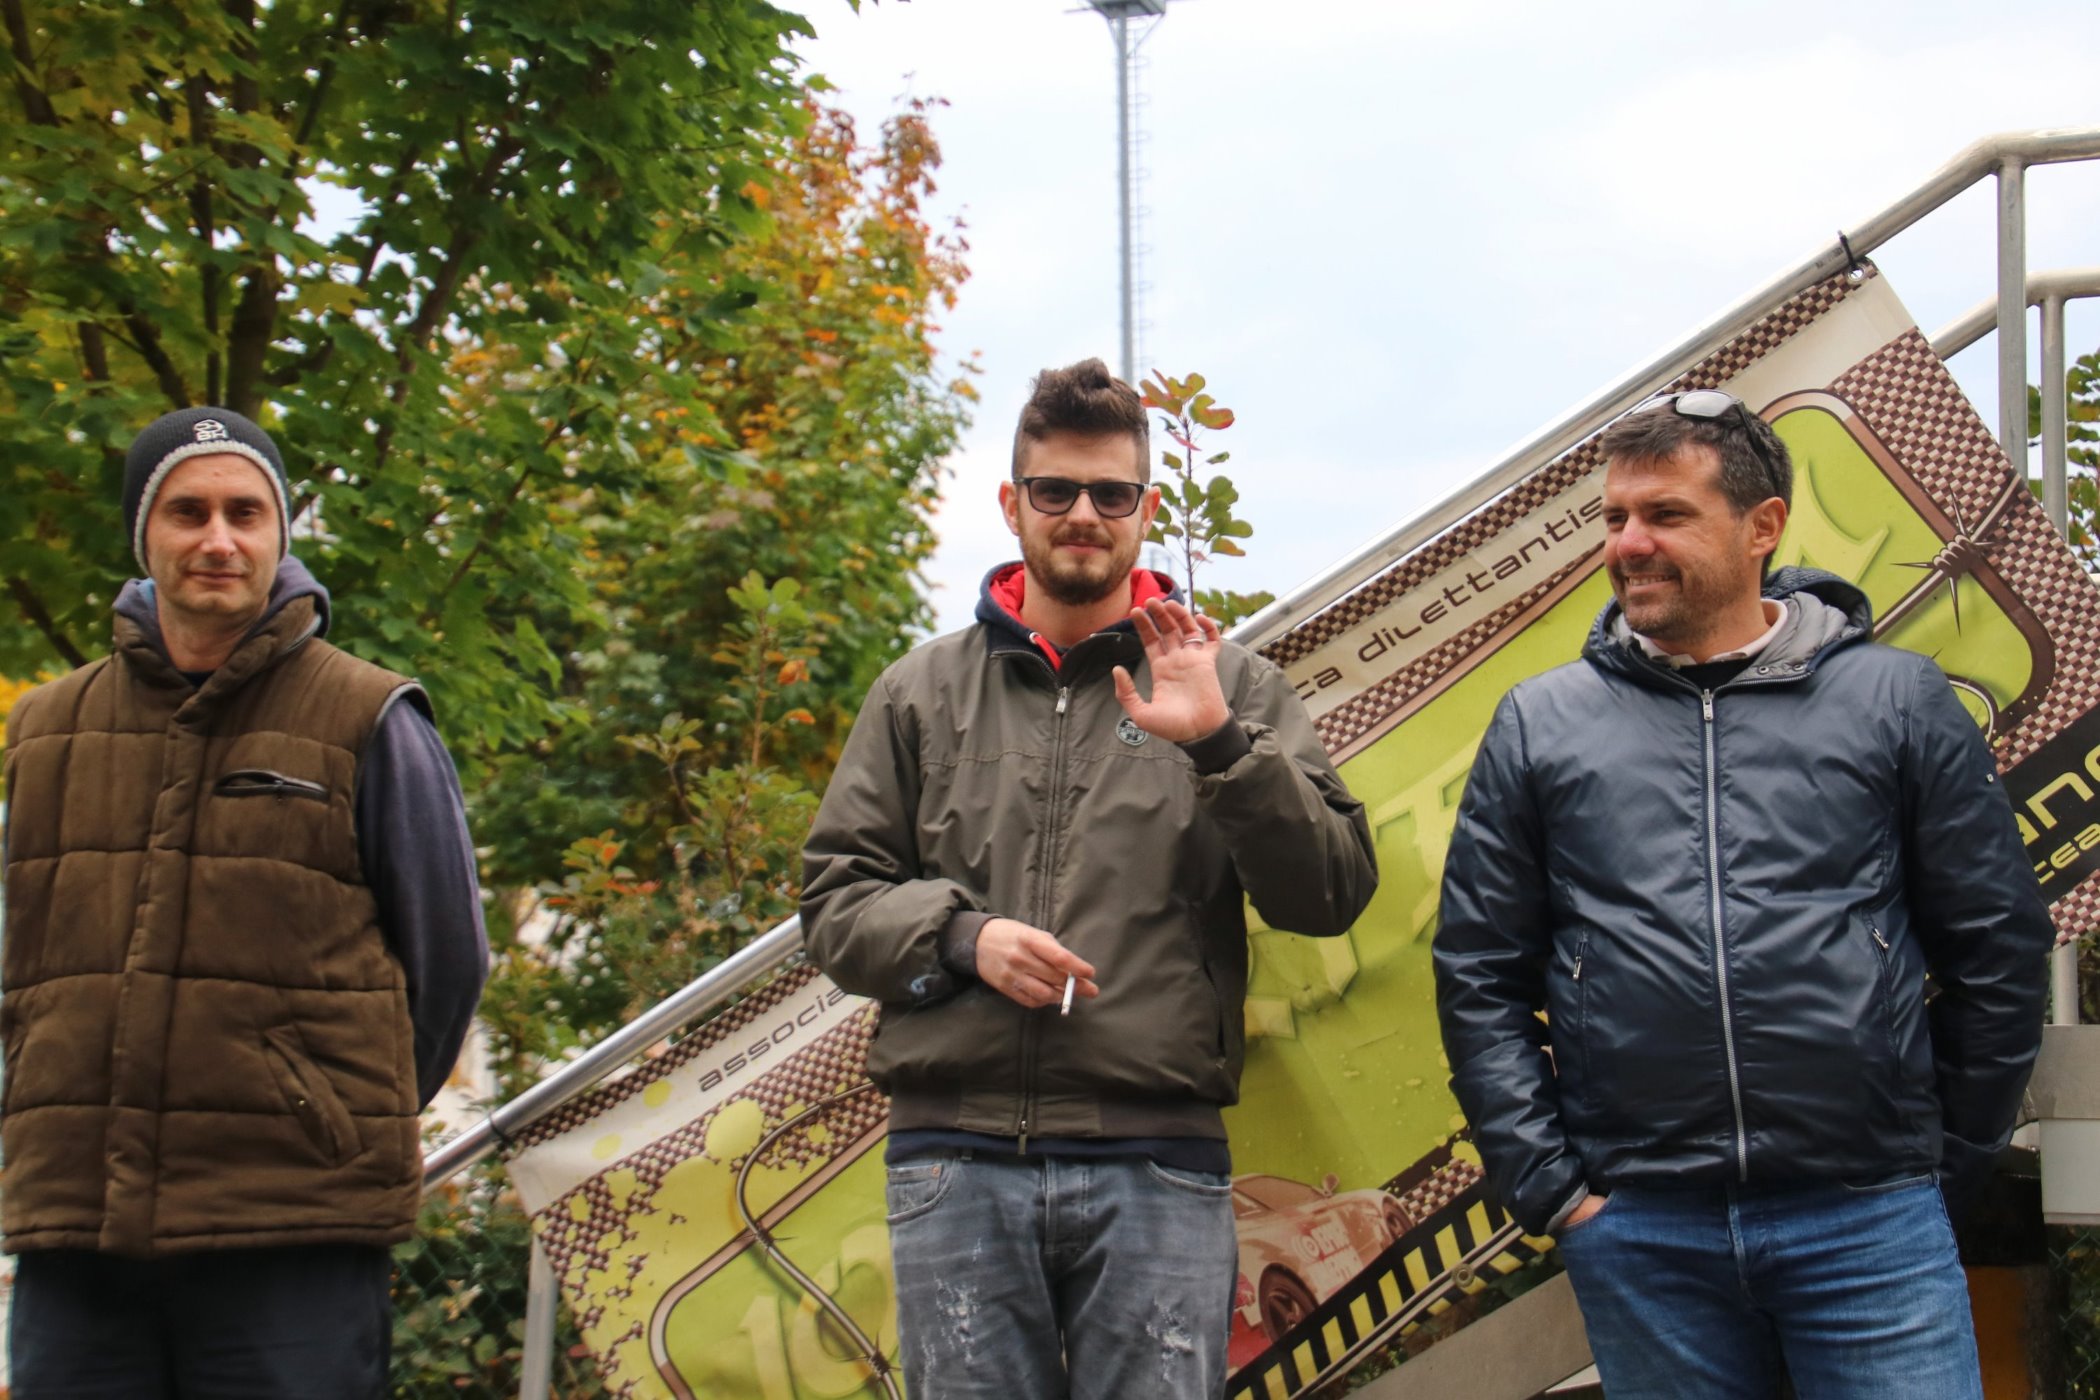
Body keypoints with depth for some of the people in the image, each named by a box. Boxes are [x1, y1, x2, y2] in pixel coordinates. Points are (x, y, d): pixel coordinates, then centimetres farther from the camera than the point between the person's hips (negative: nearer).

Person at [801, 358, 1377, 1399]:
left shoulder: (1232, 684, 12)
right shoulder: (925, 693, 16)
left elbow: (1332, 894, 2)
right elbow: (835, 901, 12)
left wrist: (1220, 745, -11)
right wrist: (961, 936, -7)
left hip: (1156, 1167, -1)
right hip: (957, 1167, 1)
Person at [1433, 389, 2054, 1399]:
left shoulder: (1899, 700, 4)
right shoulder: (1541, 724, 8)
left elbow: (1995, 949, 7)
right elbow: (1478, 978, 8)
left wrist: (1947, 1161, 7)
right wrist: (1545, 1182, 1)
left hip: (1869, 1225, -1)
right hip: (1637, 1232, 1)